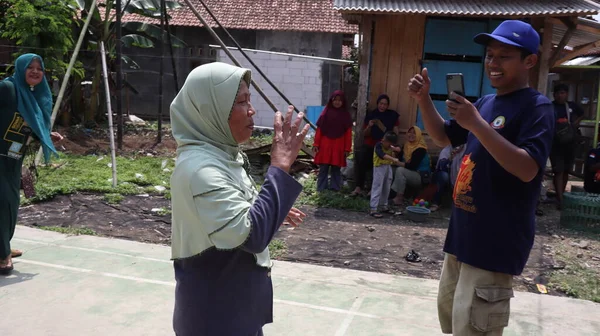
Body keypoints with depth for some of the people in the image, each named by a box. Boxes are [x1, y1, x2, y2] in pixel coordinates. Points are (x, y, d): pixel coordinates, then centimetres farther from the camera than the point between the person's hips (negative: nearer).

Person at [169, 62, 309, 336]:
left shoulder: (220, 154, 3)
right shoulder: (200, 168, -27)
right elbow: (252, 235, -34)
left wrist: (273, 213, 7)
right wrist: (280, 167, -33)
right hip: (216, 311, -9)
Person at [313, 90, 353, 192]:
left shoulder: (346, 115, 3)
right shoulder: (326, 112, 3)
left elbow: (348, 133, 2)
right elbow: (319, 129, 2)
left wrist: (347, 149, -2)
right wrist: (316, 144, -3)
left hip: (338, 146, 0)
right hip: (325, 145, 0)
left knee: (336, 168, 5)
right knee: (323, 168, 2)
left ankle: (335, 189, 12)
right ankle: (321, 189, 9)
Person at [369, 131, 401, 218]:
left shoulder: (390, 146, 3)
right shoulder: (378, 146, -19)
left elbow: (398, 150, 15)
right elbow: (382, 155, -38)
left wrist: (394, 149, -8)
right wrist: (393, 159, -50)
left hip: (388, 167, 8)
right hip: (379, 167, -8)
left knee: (386, 188, 15)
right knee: (377, 188, -9)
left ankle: (383, 205, 30)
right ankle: (373, 209, -9)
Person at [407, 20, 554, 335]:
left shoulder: (536, 107, -14)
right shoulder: (485, 103, 11)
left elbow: (528, 169, -26)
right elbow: (443, 137, 19)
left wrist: (476, 124, -31)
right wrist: (424, 100, 3)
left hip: (496, 241, -9)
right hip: (463, 232, 9)